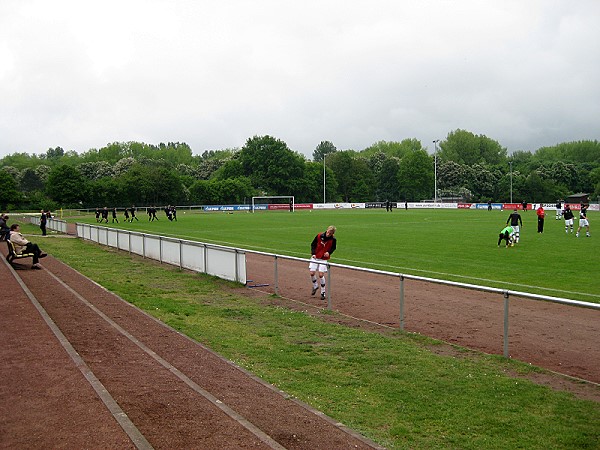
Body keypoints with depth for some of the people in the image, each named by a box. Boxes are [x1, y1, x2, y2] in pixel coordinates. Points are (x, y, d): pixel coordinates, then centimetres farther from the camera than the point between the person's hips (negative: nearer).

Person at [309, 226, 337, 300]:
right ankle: (315, 286, 26)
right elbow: (313, 244, 1)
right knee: (312, 273, -3)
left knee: (321, 275, -8)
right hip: (315, 257, 2)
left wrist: (329, 252, -14)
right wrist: (313, 253, -11)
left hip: (324, 259, -2)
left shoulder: (333, 240, -12)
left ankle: (323, 292, 9)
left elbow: (333, 248, 6)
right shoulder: (319, 236, -12)